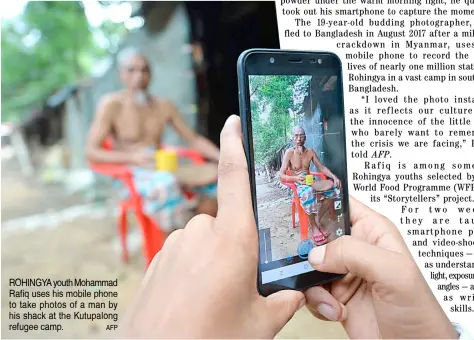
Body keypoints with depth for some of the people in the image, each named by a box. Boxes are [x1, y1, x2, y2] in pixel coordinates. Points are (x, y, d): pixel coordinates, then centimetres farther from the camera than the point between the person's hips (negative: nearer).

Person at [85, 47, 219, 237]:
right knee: (166, 185, -38)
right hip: (130, 176, -5)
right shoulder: (112, 104, -4)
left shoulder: (163, 106, 9)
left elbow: (195, 139, 10)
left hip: (163, 171, 5)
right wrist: (132, 158, -26)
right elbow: (91, 151, -10)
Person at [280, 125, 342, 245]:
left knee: (332, 185, -21)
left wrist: (333, 176, -9)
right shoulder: (289, 153, -9)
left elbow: (321, 168, 9)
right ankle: (313, 227, -22)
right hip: (298, 185, -5)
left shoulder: (310, 152, 5)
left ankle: (318, 221, -15)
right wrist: (295, 178, -32)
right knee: (308, 193, -40)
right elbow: (281, 176, -13)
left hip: (310, 182, 5)